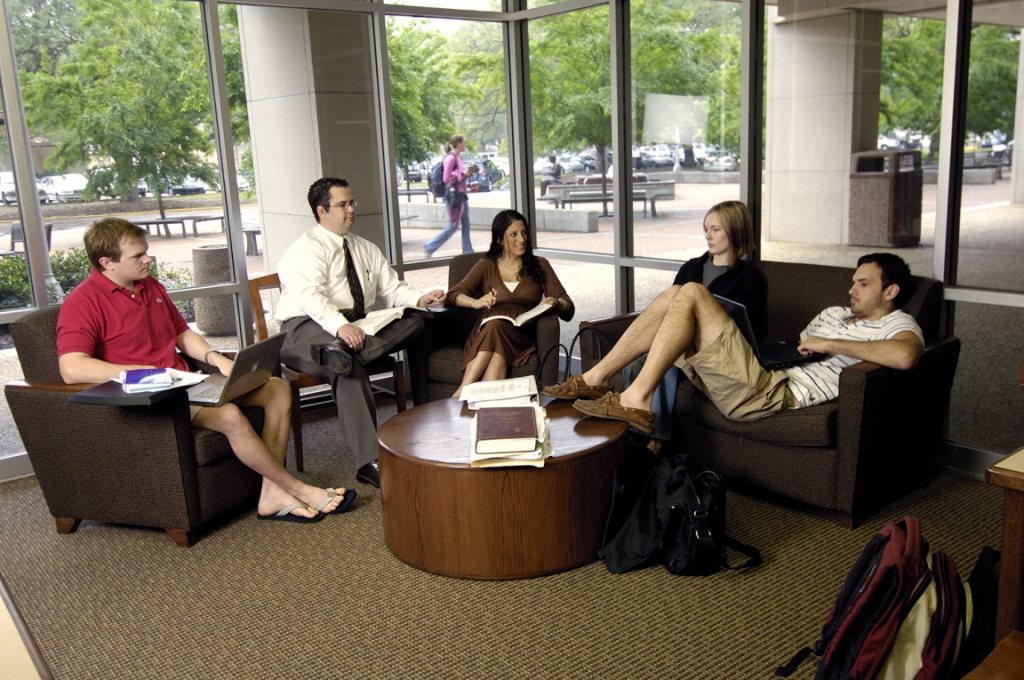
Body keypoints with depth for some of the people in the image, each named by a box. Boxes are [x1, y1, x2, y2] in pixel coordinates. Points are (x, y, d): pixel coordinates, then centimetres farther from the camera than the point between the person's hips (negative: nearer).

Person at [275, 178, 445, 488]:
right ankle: (370, 462, -41)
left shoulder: (366, 249, 21)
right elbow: (311, 296, -21)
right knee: (350, 369, -37)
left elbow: (392, 288, 15)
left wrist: (420, 299, -7)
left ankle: (343, 352, -41)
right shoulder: (306, 249, -4)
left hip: (359, 325, 7)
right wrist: (341, 326, -38)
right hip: (309, 327, -7)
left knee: (413, 321, -17)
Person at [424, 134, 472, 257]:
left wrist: (467, 173, 7)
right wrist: (462, 175, -15)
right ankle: (429, 247, 7)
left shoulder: (458, 157, 14)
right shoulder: (450, 158, -15)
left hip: (461, 195, 9)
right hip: (453, 196, -9)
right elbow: (447, 179, -18)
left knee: (466, 225, 8)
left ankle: (468, 252, 14)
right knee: (453, 226, -4)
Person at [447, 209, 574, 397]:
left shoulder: (539, 265, 18)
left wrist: (556, 302, -13)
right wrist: (476, 302, -18)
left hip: (522, 334, 0)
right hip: (485, 333, 1)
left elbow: (568, 309, 12)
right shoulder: (486, 266, 17)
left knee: (496, 327, -35)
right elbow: (454, 294, 4)